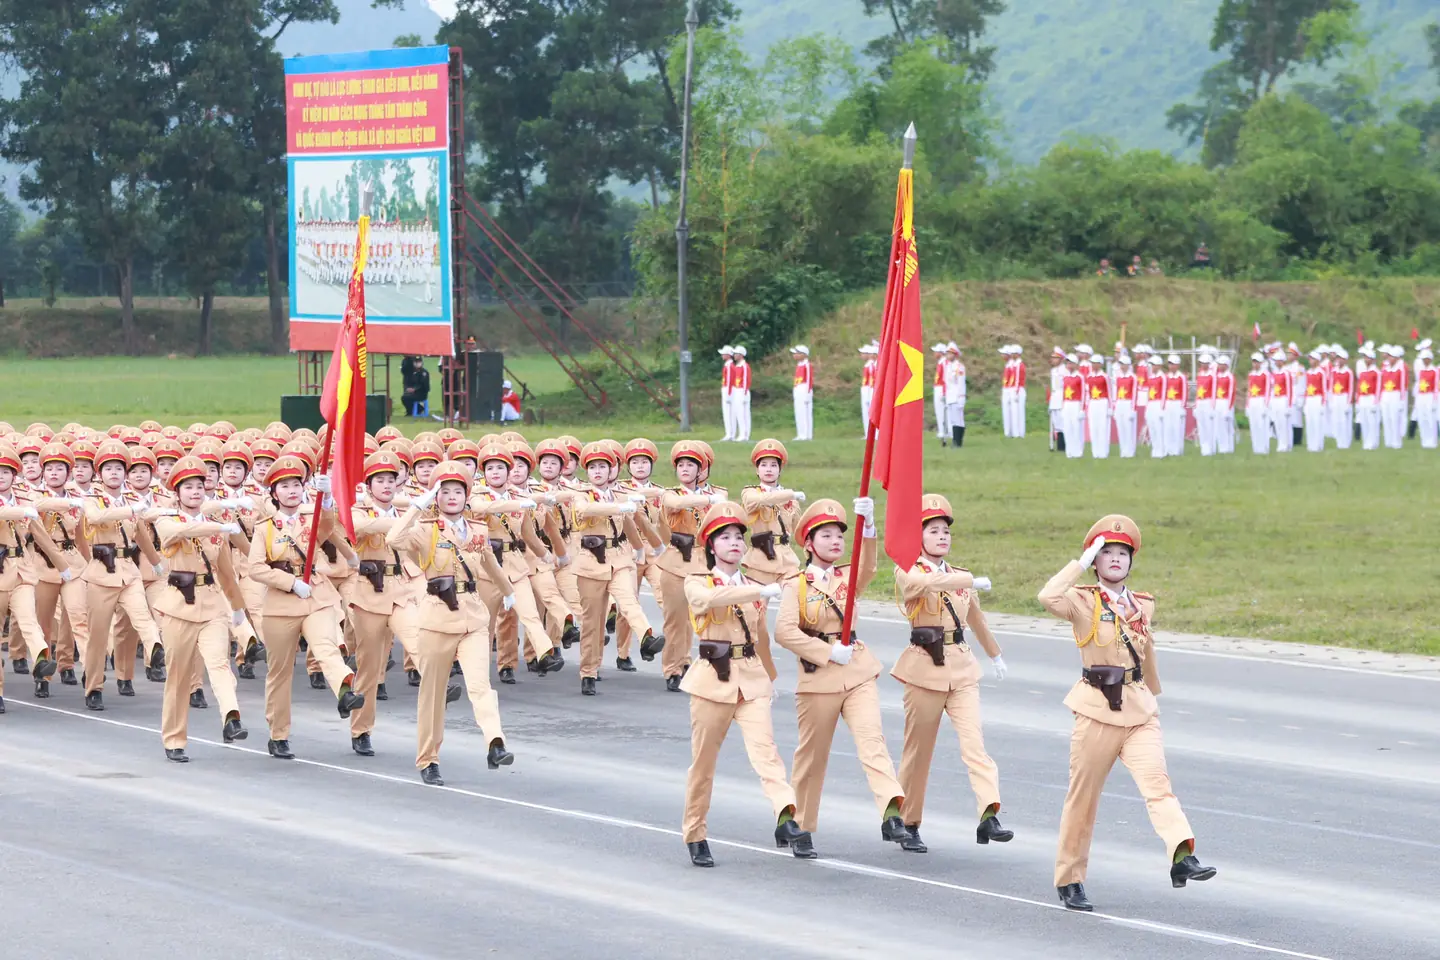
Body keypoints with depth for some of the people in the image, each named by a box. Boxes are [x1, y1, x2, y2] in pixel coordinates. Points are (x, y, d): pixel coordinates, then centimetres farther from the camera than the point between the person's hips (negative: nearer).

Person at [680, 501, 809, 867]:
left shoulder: (753, 588, 15)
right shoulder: (697, 584, 1)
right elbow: (711, 599, -25)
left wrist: (768, 678, 30)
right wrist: (762, 591, -34)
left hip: (752, 680, 2)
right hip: (713, 679, -2)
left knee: (765, 748, -18)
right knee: (703, 762, 5)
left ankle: (787, 818, -37)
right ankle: (695, 837, 18)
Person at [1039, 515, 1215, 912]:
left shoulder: (1143, 606, 11)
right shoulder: (1084, 602, -3)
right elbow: (1049, 597, -25)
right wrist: (1082, 563, -16)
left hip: (1139, 711, 3)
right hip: (1097, 710, -3)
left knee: (1157, 783, -17)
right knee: (1083, 797, 6)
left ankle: (1183, 856, -35)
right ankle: (1069, 880, 19)